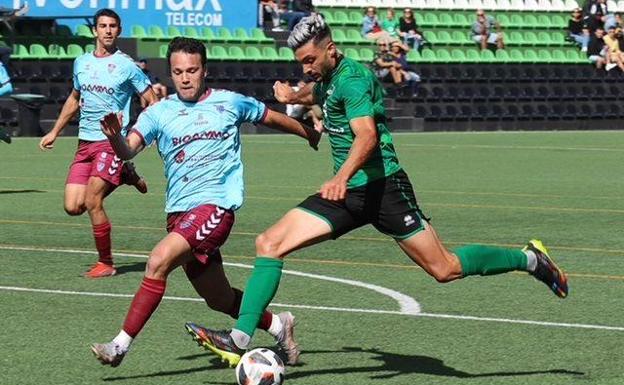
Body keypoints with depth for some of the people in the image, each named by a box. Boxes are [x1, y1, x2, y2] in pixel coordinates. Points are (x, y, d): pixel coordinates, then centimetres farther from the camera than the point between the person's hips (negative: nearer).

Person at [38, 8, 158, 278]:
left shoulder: (126, 66, -4)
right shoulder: (81, 63, 13)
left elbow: (152, 102, -1)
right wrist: (54, 132, 29)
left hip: (112, 142, -6)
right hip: (85, 142, 6)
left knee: (92, 202, -16)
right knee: (73, 207, -3)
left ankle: (106, 263, -1)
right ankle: (123, 175, 20)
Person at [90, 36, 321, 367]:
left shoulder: (230, 103, 5)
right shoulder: (159, 113, 6)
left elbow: (271, 118, 21)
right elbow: (128, 150, -7)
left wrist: (312, 135, 33)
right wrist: (115, 138, -30)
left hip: (215, 205, -4)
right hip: (178, 212, 4)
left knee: (158, 261, -25)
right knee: (219, 299, 13)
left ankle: (121, 345, -22)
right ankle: (278, 327, 38)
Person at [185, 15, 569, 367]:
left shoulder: (353, 78, -16)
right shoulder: (327, 78, 13)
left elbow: (367, 136, -33)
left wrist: (342, 177, -47)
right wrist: (295, 96, 26)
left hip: (383, 186, -8)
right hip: (347, 192, 9)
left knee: (445, 269, -5)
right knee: (269, 243, -7)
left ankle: (531, 259, 17)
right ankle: (240, 340, -11)